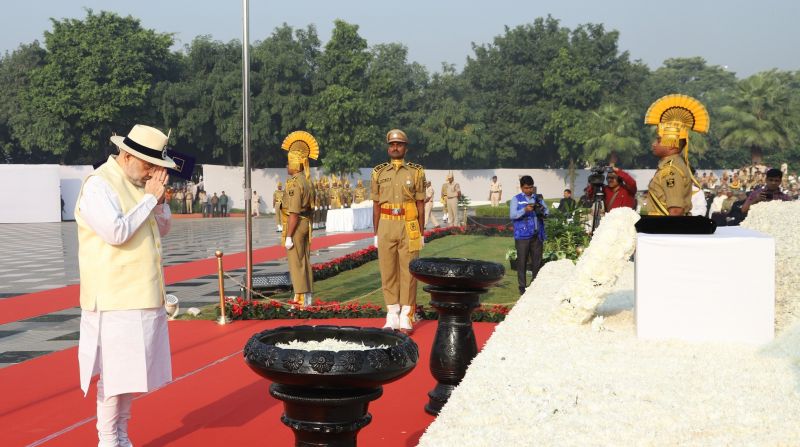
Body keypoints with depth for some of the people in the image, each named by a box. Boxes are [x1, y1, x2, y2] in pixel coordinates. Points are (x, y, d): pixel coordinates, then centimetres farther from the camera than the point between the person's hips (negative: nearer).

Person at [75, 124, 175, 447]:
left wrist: (159, 200, 0)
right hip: (115, 299, -8)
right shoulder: (99, 185, -12)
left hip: (142, 297, 8)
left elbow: (162, 228, 18)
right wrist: (149, 199, -16)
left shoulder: (137, 183, 13)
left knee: (130, 372, 13)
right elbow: (116, 232, -24)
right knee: (114, 373, -4)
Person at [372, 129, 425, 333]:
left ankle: (406, 318, 5)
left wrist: (421, 234, 0)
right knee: (387, 271, 3)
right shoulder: (379, 172, 7)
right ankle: (392, 316, 12)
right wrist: (376, 234, 6)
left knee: (408, 271, 0)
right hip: (386, 226, 2)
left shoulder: (416, 172, 2)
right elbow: (376, 205, 9)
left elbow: (420, 205, 3)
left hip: (409, 226, -2)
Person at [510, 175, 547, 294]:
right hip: (522, 235, -3)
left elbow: (547, 213, 8)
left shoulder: (538, 198, 15)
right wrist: (525, 210, -23)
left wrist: (542, 211, -15)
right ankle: (522, 286, 4)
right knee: (522, 261, -2)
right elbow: (512, 215, -8)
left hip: (537, 235, 3)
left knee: (537, 261, 6)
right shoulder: (516, 199, 4)